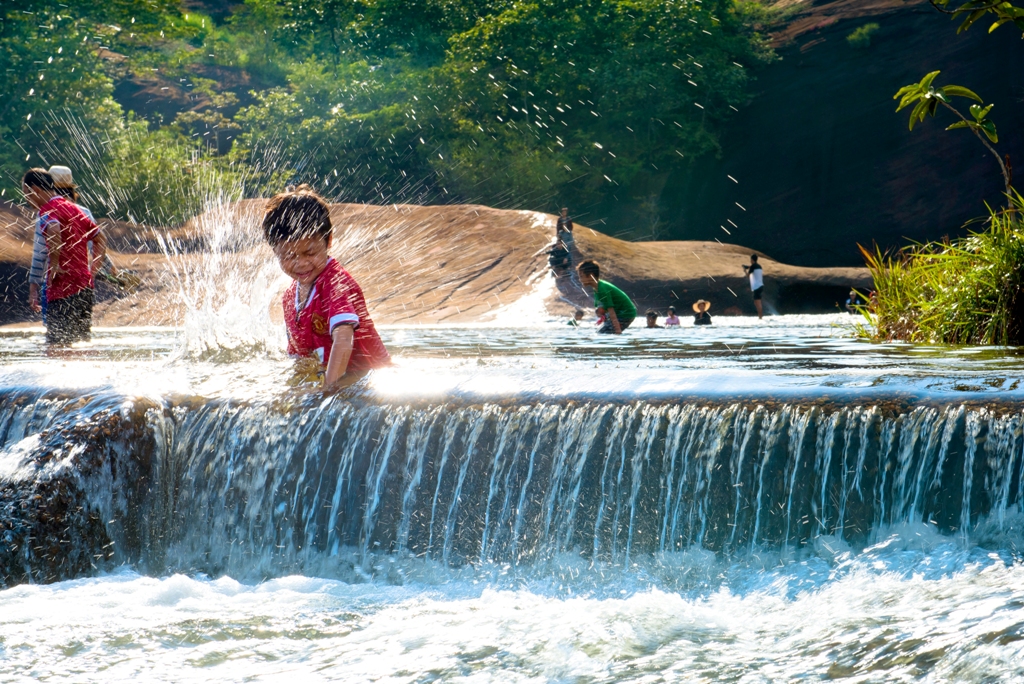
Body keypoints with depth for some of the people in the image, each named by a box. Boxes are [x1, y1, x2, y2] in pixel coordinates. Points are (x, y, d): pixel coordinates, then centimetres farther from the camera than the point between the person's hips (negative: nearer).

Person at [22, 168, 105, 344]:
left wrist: (54, 265, -20)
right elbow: (101, 239, 27)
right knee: (82, 342, 11)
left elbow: (54, 231, -31)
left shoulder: (48, 209, -7)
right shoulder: (74, 209, 20)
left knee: (58, 344, -10)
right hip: (85, 285, 9)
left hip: (63, 287, -9)